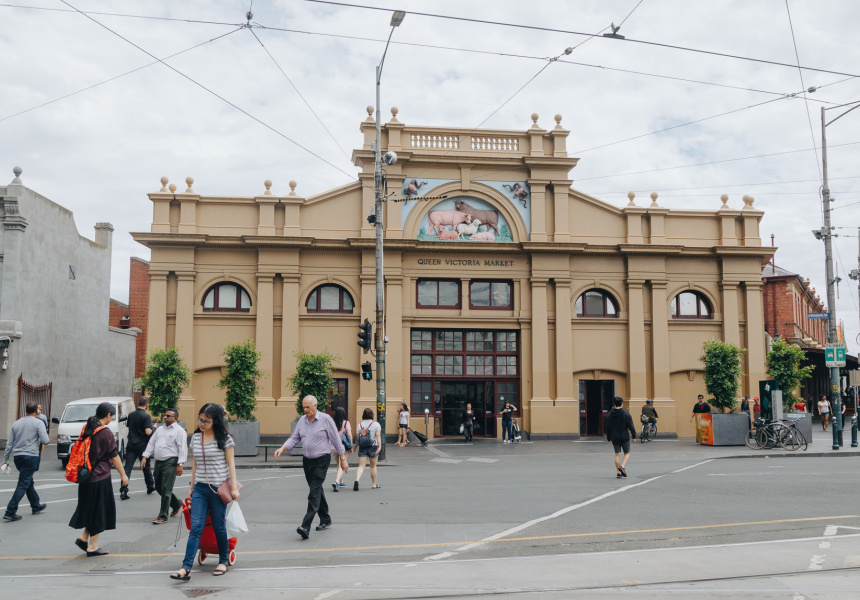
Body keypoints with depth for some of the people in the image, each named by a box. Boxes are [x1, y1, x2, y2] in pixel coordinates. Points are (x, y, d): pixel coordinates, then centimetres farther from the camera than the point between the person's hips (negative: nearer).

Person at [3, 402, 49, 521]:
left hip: (18, 457, 6)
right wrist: (45, 435, 10)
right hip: (31, 456, -6)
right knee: (23, 485, -5)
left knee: (29, 483, 20)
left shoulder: (16, 423, 11)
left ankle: (36, 506, 33)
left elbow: (9, 443, 11)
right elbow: (45, 440, -13)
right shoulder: (38, 422, -6)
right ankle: (10, 512, -10)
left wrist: (5, 460, 16)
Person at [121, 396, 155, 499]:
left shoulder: (131, 415, 6)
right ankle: (150, 487, 29)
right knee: (146, 466, 13)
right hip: (142, 445, -4)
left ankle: (123, 490, -12)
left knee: (128, 467, -1)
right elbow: (148, 432, -21)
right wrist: (152, 428, -1)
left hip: (131, 444, 4)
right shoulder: (146, 416, -13)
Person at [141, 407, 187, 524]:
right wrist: (145, 457, 5)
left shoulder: (179, 431, -5)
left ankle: (162, 516, -2)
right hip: (158, 462, 8)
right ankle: (177, 505, 33)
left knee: (166, 489, -8)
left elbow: (182, 448, -10)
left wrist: (180, 464, -18)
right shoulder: (160, 429, 17)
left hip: (170, 462, -8)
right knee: (158, 487, 14)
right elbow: (151, 443, 17)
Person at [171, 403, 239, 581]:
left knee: (218, 526, 5)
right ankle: (186, 568, -10)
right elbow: (195, 464, 17)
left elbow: (230, 463, -3)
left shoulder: (224, 438, -4)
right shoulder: (195, 438, 9)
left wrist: (234, 487, -8)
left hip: (218, 488, -3)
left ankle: (223, 560, 24)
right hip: (200, 488, 4)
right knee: (195, 527, -6)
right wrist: (191, 486, 18)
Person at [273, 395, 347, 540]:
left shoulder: (325, 419, -9)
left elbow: (336, 440, -4)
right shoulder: (302, 420, 8)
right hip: (307, 460, 6)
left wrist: (343, 459, -2)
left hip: (321, 460, -6)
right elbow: (294, 438, 10)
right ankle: (325, 520, 30)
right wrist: (282, 448, -7)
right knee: (317, 491, 14)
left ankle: (306, 526, -22)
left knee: (314, 492, -14)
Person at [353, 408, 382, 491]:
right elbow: (378, 436, -11)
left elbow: (357, 437, 5)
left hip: (362, 447, 2)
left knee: (361, 466, 0)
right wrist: (379, 446, -15)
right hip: (373, 447, -1)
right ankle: (374, 484, 22)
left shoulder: (360, 424, 5)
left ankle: (357, 480, -25)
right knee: (373, 466, 12)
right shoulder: (376, 424, -2)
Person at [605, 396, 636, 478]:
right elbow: (631, 426, -9)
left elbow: (607, 427, 8)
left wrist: (609, 438, 16)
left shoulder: (610, 414, 2)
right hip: (624, 437, -3)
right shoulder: (626, 414, -10)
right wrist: (633, 436, 1)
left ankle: (618, 472, 5)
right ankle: (623, 466, -11)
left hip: (614, 438, 3)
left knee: (617, 454, 8)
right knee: (627, 453, 11)